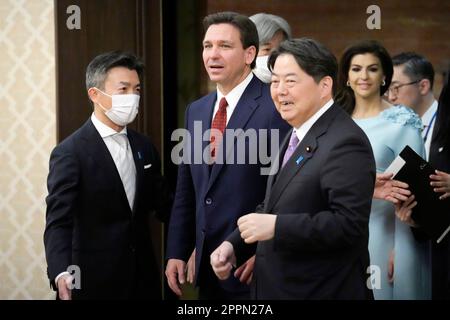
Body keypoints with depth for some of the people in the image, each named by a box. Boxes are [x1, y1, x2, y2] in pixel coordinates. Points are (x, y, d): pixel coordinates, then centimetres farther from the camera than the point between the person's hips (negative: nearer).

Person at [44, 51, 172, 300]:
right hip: (95, 280, -6)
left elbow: (163, 205, 12)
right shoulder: (69, 153, -12)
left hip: (143, 276, 6)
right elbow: (58, 222, -20)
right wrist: (61, 274, -36)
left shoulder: (144, 147, 8)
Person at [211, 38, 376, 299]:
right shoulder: (296, 136, 12)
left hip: (324, 290, -9)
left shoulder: (345, 142, -19)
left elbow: (349, 223, -27)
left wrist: (275, 227, -28)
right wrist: (234, 246, 4)